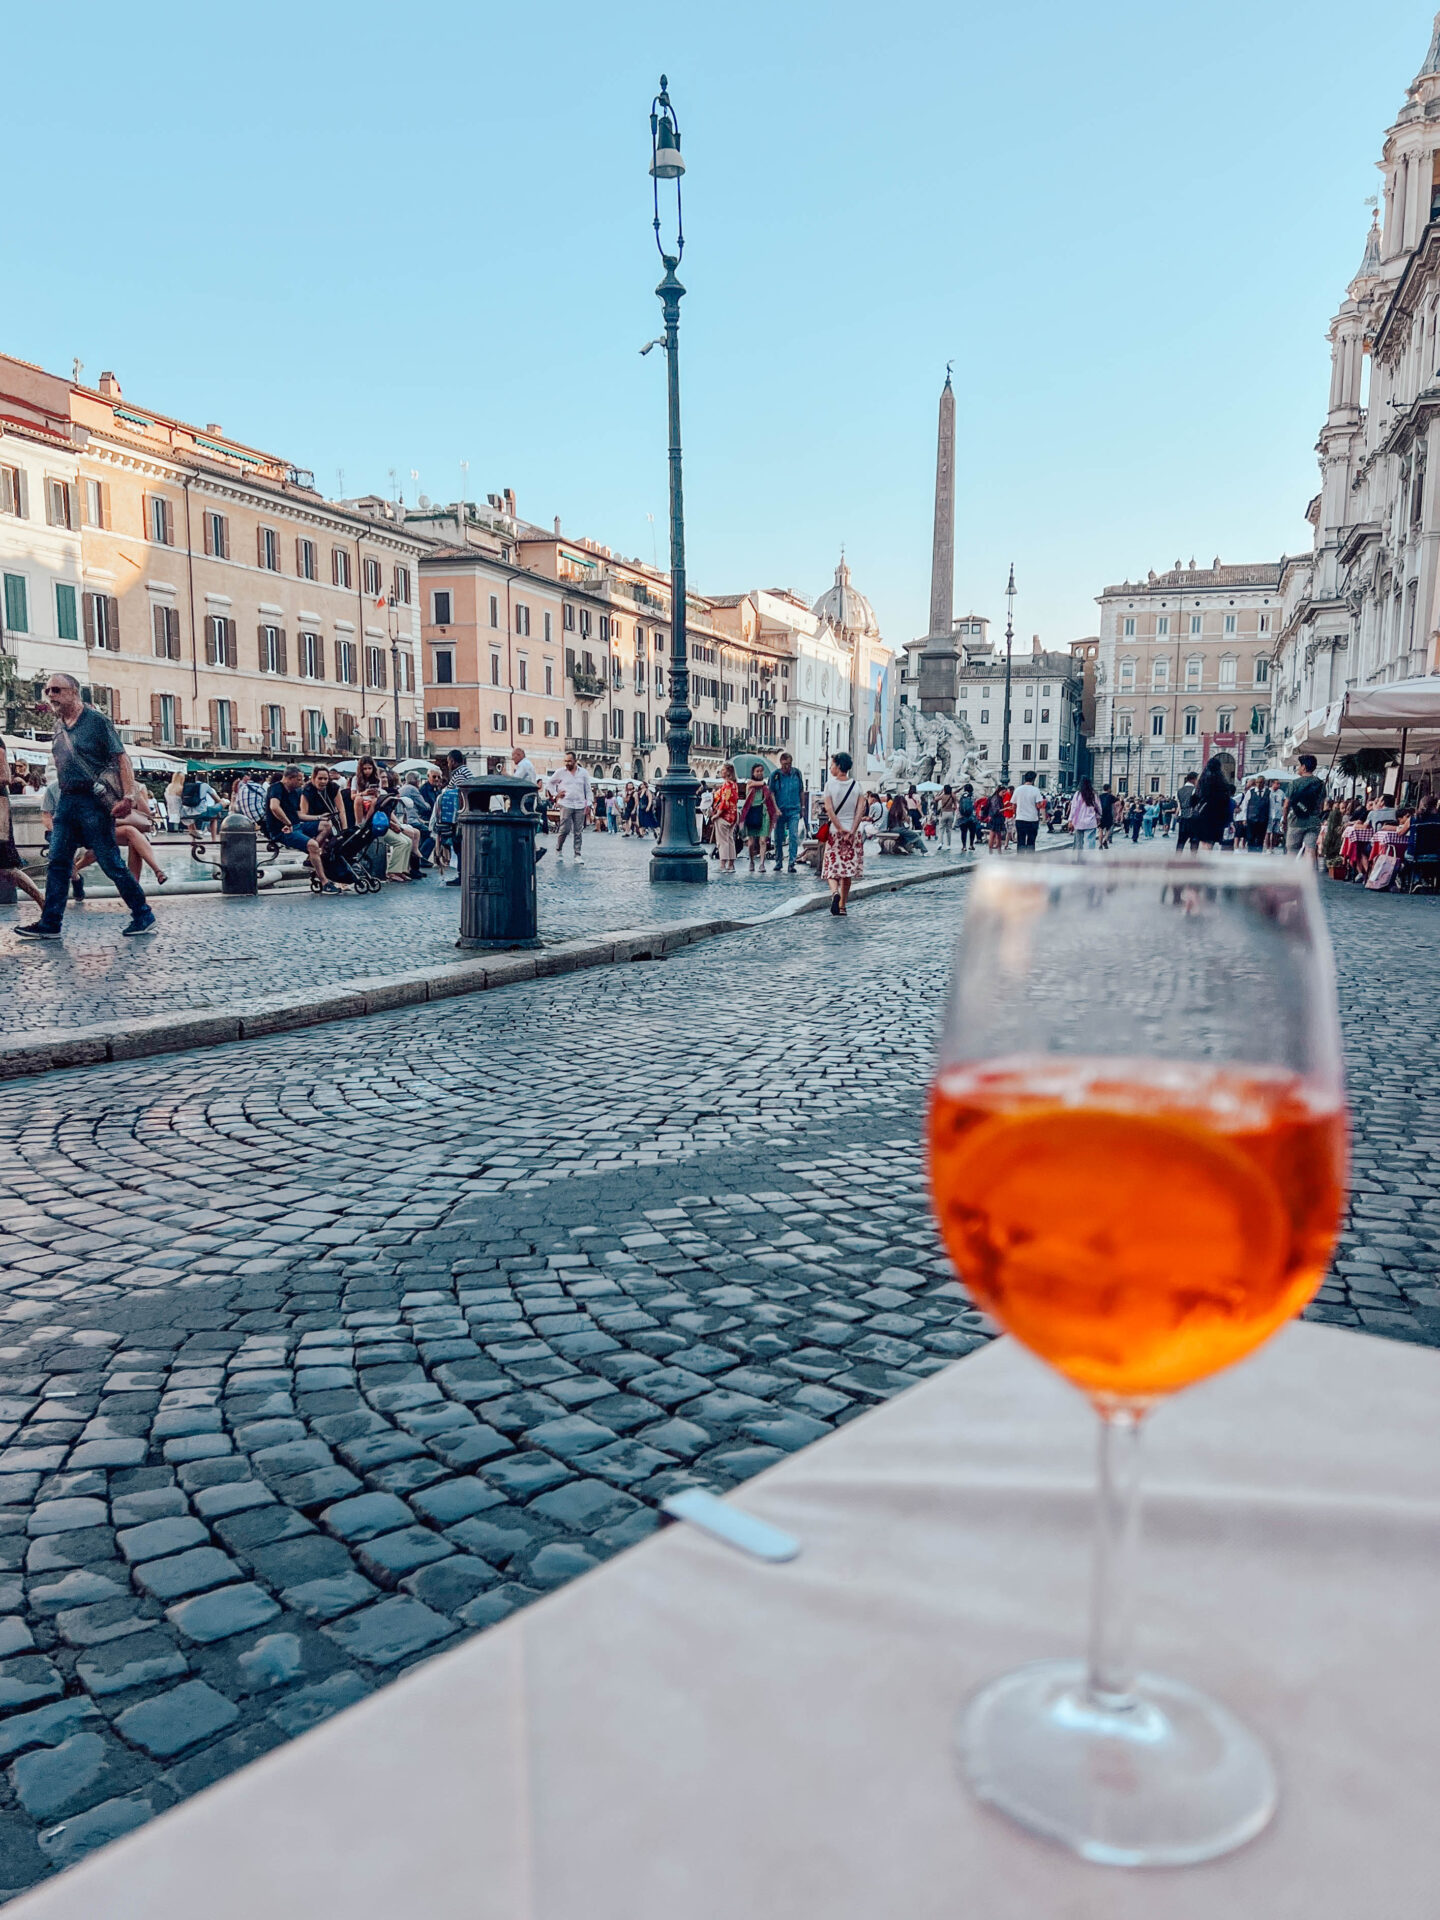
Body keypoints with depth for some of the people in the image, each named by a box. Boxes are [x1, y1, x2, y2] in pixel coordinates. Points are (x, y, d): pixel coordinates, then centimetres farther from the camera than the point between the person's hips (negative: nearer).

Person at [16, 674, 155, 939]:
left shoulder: (96, 720, -6)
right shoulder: (59, 725, 14)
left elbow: (121, 758, -11)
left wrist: (127, 796, -20)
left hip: (93, 801, -7)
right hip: (66, 800, 7)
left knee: (111, 863, -4)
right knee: (57, 864, 4)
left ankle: (143, 915, 6)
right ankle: (50, 924, 8)